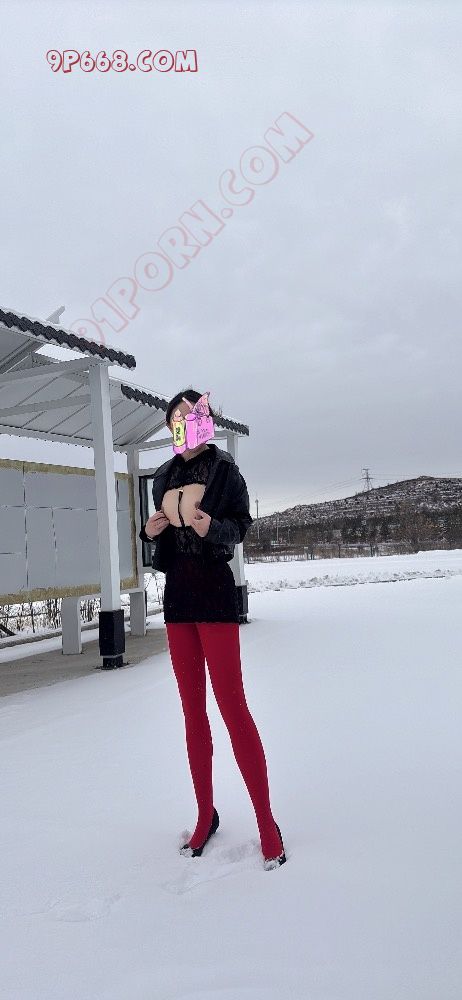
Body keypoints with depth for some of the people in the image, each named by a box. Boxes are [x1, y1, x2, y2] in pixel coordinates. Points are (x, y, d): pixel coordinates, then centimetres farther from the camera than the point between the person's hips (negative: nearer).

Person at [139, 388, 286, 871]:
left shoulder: (224, 468, -4)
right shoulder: (164, 477, 12)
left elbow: (242, 523, -3)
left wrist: (212, 527, -23)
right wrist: (151, 531, -5)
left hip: (213, 588, -6)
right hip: (176, 593, 6)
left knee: (231, 704, -8)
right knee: (192, 710, 10)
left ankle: (267, 823, 4)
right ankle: (206, 814, 22)